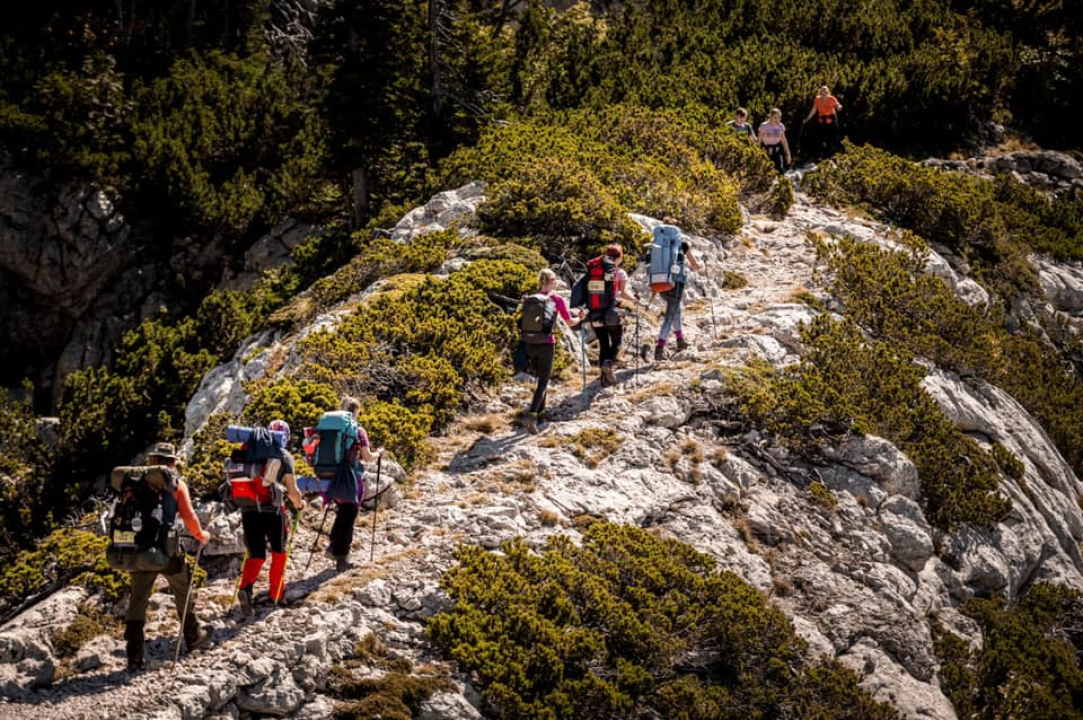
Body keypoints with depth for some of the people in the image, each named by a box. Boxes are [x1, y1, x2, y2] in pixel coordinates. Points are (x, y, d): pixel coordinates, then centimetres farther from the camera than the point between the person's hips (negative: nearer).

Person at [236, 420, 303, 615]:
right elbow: (292, 490, -5)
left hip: (249, 510, 3)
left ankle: (246, 587, -19)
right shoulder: (284, 456, -2)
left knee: (255, 555, 7)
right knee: (278, 551, 20)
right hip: (272, 510, -3)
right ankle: (275, 592, 27)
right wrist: (298, 504, 15)